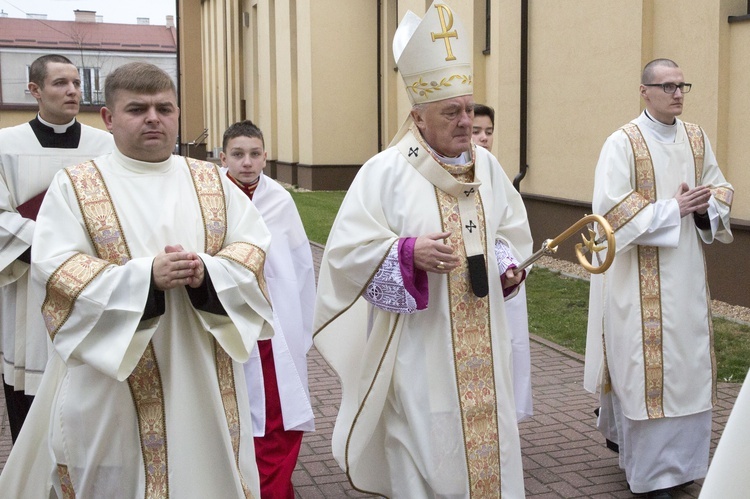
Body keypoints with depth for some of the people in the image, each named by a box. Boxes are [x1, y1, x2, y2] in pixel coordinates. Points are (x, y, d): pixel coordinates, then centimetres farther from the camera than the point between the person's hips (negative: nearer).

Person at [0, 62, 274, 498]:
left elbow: (253, 246, 3)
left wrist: (207, 272, -18)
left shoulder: (213, 182, 9)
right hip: (110, 378, -2)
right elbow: (55, 268, -11)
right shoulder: (74, 187, 0)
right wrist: (145, 276, -23)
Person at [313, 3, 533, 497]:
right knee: (425, 446, 4)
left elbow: (511, 229, 19)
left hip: (479, 342, 5)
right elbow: (348, 250, -14)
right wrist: (410, 253, -26)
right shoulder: (386, 171, -12)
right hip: (417, 348, -5)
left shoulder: (486, 165, 6)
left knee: (487, 439, 13)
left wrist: (508, 266, 0)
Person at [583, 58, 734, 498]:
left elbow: (721, 187, 14)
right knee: (645, 362, -2)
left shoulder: (697, 138, 9)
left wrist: (706, 205, -9)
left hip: (687, 273, 6)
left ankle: (679, 455, 28)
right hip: (640, 277, -6)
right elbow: (611, 207, -16)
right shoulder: (623, 143, -9)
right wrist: (673, 208, -17)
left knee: (689, 361, 10)